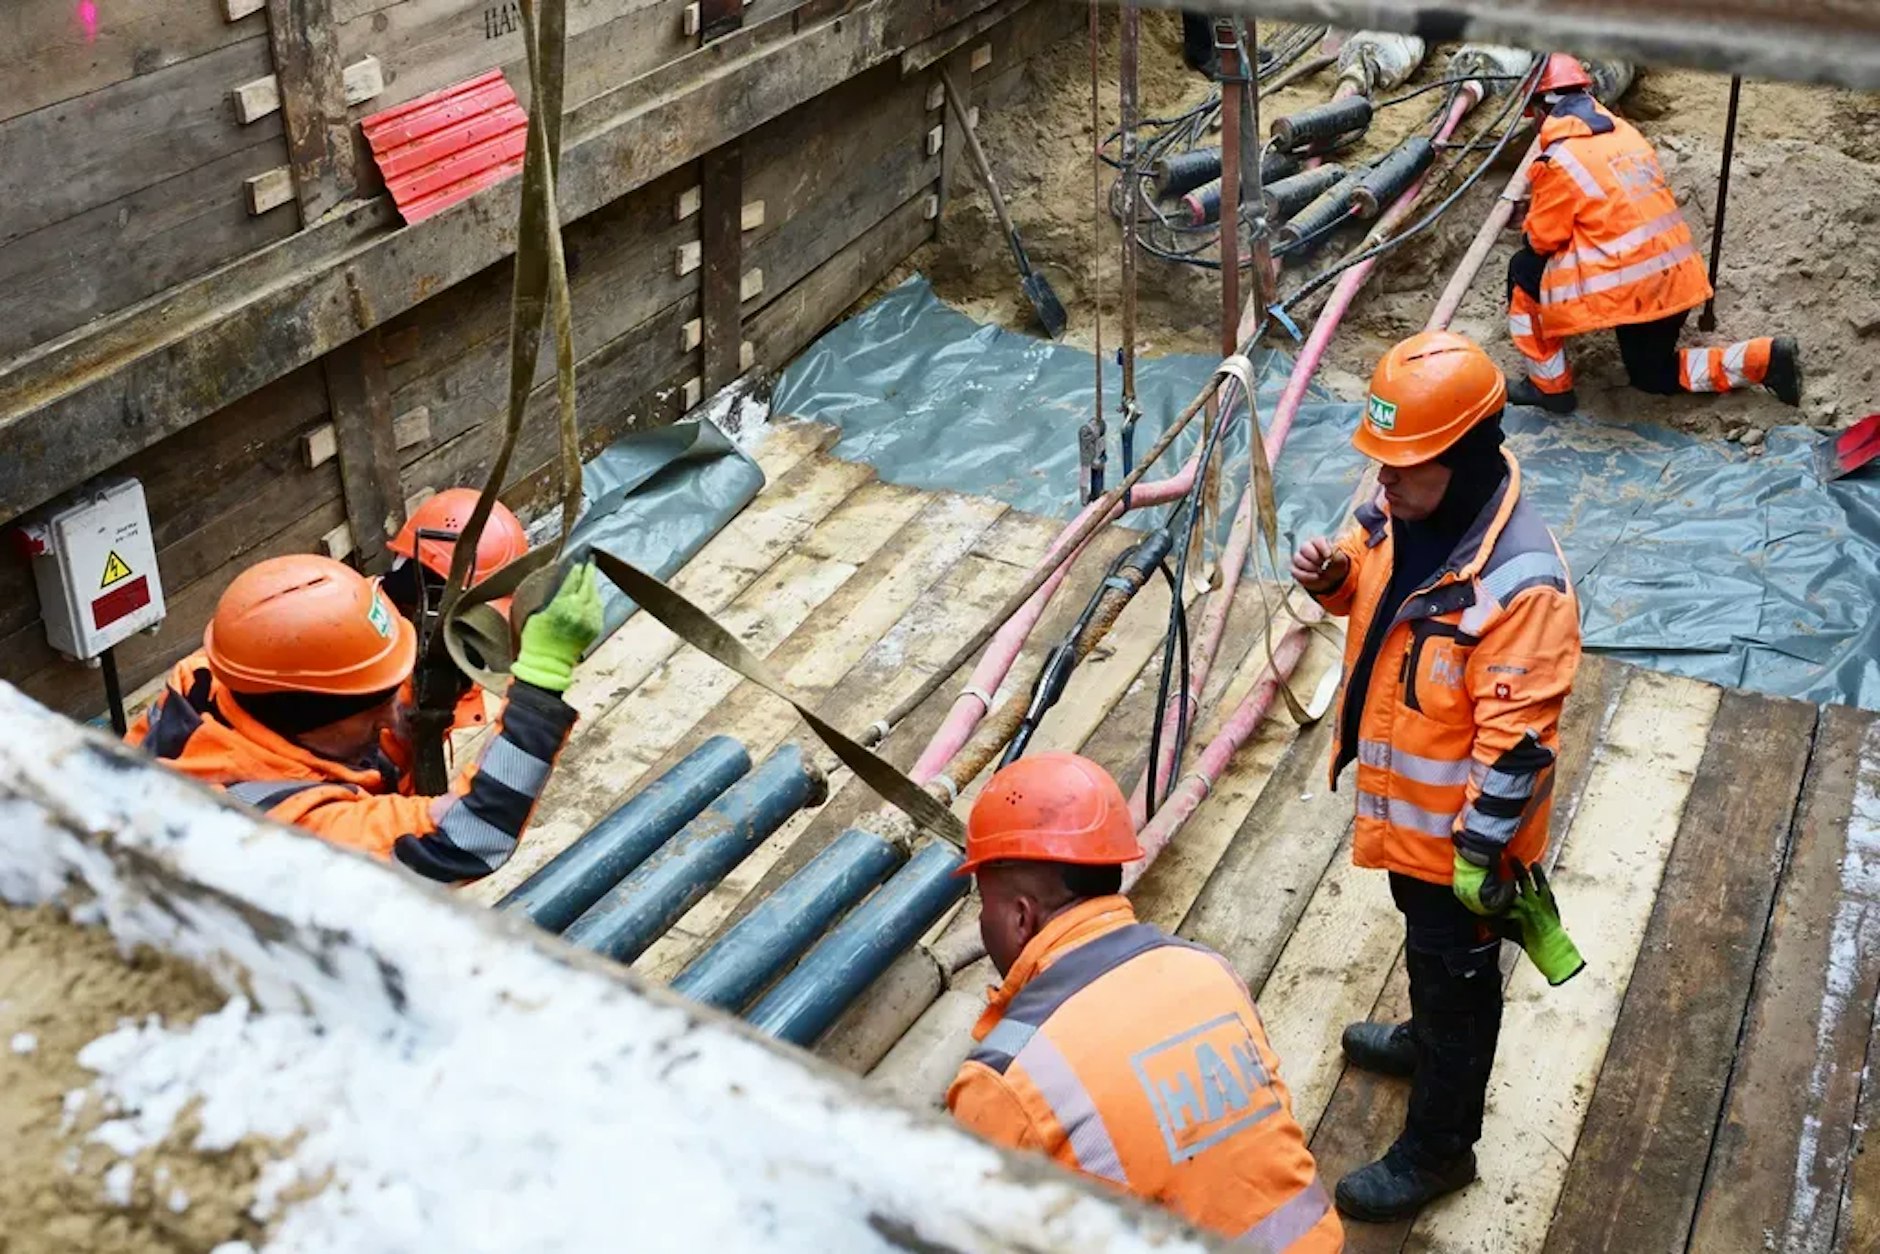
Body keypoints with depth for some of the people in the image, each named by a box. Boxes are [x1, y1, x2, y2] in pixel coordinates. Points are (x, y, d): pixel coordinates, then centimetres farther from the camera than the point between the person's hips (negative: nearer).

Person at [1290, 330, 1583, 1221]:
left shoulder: (1522, 582, -35)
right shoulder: (1399, 511, -10)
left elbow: (1517, 739, -29)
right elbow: (1370, 585, 11)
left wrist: (1479, 851, -22)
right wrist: (1333, 578, -12)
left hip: (1456, 826, -8)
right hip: (1403, 802, 8)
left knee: (1454, 972, 13)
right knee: (1424, 943, 32)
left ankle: (1436, 1149, 33)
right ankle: (1427, 1040, 59)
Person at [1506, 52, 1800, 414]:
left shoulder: (1559, 161, -12)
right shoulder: (1626, 133, 11)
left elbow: (1543, 239, -5)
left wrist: (1531, 224, 17)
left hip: (1627, 284, -8)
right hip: (1675, 276, 8)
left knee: (1525, 270, 11)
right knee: (1653, 375, 26)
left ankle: (1549, 386, 13)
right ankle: (1763, 358, 10)